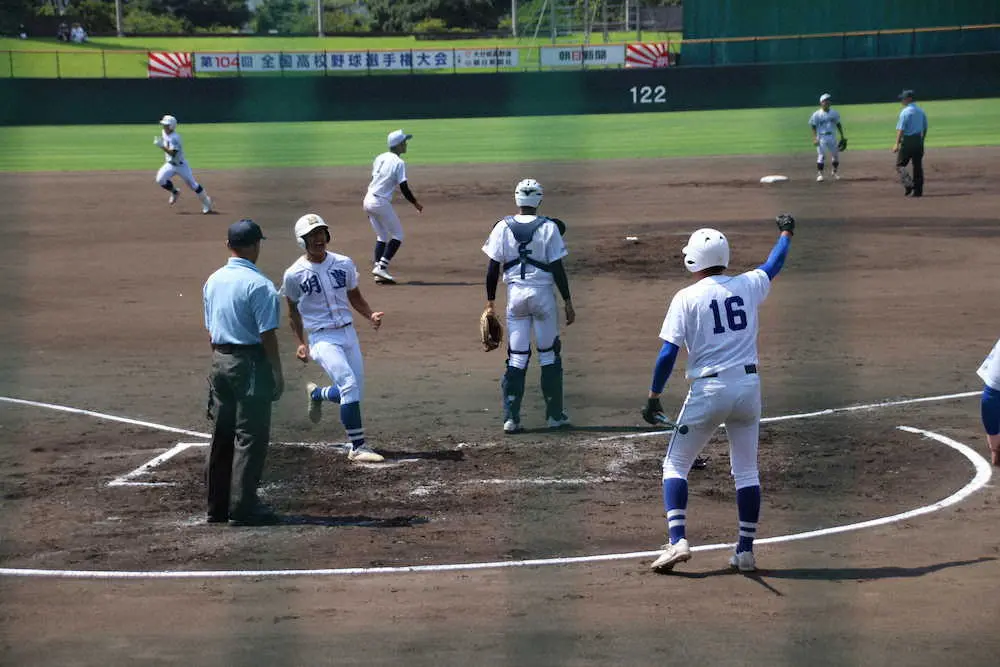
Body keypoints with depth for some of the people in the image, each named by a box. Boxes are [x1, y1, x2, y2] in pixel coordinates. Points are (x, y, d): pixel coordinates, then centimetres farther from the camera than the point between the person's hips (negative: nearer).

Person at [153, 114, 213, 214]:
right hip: (170, 164, 7)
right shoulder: (163, 133, -1)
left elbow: (173, 153, -36)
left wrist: (161, 146, -41)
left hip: (181, 165, -7)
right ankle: (174, 192, 13)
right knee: (160, 179, -14)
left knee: (192, 184, -1)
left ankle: (206, 202, 16)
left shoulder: (175, 138, -27)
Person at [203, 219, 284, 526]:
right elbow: (267, 334, -15)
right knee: (250, 437, -3)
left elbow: (210, 328, 14)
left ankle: (217, 506, 18)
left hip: (219, 360, 7)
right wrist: (277, 373, -9)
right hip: (251, 363, -7)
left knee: (222, 436, 13)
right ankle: (243, 507, -5)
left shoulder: (213, 281, 9)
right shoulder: (259, 284, -14)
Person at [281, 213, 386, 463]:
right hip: (322, 338, -5)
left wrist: (371, 315, -3)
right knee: (349, 385, -22)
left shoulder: (344, 264, 4)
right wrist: (301, 344, -2)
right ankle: (358, 447, -15)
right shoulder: (294, 275, -7)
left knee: (354, 392, 9)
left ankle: (317, 394, 42)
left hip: (348, 334, 5)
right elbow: (293, 311, 5)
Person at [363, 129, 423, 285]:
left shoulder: (380, 158, 10)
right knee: (397, 235, 3)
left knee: (382, 236, 16)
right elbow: (404, 188, -15)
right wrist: (415, 203, -1)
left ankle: (379, 270, 7)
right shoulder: (398, 163, -13)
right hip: (381, 203, -8)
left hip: (368, 200, 8)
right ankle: (381, 266, -9)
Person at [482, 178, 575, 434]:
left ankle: (511, 417, 0)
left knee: (517, 356, 6)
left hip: (515, 294, 2)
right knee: (549, 355, 10)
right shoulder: (548, 227, -6)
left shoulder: (503, 227, -1)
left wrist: (490, 301, 9)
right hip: (542, 294, -2)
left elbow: (493, 267, -1)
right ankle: (554, 415, 15)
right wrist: (568, 302, 0)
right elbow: (557, 269, -7)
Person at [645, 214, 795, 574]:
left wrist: (653, 396, -3)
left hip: (708, 390, -4)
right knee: (747, 471, 13)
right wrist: (785, 233, 46)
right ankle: (745, 550, 13)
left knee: (675, 464, 8)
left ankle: (678, 540, -7)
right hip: (748, 386, 4)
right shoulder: (748, 286, 5)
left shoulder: (687, 297, -6)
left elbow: (668, 352, -10)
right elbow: (774, 264, 27)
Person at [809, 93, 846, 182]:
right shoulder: (817, 114, -7)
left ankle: (835, 172, 29)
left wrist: (842, 136, 11)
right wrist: (815, 138, -16)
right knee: (821, 156, -12)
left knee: (836, 155, 10)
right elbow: (813, 127, -5)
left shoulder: (834, 113, 6)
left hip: (832, 137, 4)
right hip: (821, 137, -4)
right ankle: (819, 174, -7)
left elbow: (838, 124, 13)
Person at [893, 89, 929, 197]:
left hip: (907, 140, -7)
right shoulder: (921, 111, 11)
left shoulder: (905, 112, -11)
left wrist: (897, 144, -18)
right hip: (919, 140, 7)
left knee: (900, 165, 1)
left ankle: (908, 185, -13)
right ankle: (918, 190, 8)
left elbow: (901, 129, -16)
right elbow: (925, 128, 16)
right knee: (918, 165, 8)